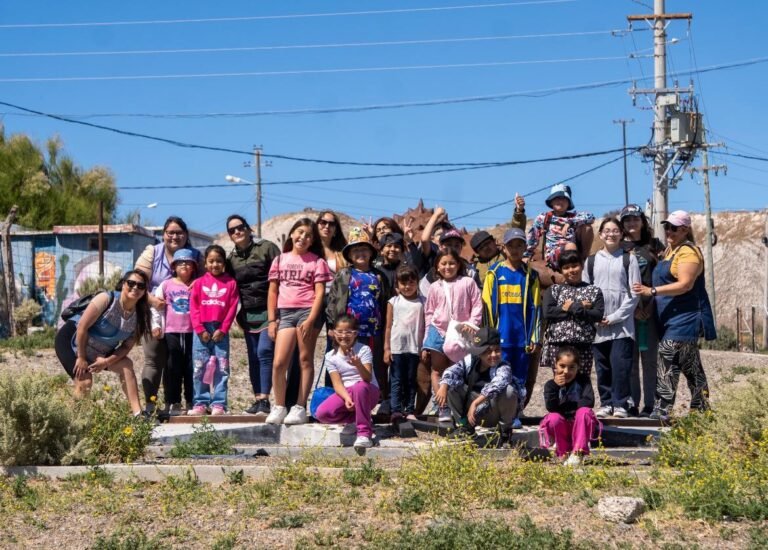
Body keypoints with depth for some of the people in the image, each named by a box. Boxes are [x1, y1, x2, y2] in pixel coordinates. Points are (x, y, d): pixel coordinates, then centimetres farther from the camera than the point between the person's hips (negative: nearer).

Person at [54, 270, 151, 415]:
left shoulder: (139, 316, -8)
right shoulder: (106, 299, -24)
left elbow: (127, 346, -4)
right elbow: (82, 326, -24)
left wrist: (107, 361, -21)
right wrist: (81, 358, -21)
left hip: (98, 352, 6)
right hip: (71, 340, -6)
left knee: (126, 365, -11)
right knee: (84, 382, -22)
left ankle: (137, 413, -14)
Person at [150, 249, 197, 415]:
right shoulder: (166, 285, 5)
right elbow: (156, 306, 6)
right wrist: (156, 325, -1)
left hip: (192, 332, 1)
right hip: (171, 332, -1)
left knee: (191, 368, 3)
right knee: (172, 368, 1)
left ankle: (192, 402, 11)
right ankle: (172, 403, 6)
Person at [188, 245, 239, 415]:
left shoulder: (231, 283, 5)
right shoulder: (199, 283, 8)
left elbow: (232, 308, 0)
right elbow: (193, 307, 3)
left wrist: (222, 330, -7)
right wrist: (200, 329, -6)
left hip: (220, 331, -1)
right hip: (201, 330, 1)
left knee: (221, 368, -2)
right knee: (200, 368, 2)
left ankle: (219, 404, 0)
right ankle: (201, 403, 7)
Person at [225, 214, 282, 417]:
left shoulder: (266, 248, -3)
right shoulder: (231, 258, 13)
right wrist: (238, 314, 11)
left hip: (268, 309, -6)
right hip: (248, 313, 6)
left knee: (264, 352, -16)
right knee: (253, 357, 6)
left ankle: (264, 400, -18)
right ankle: (257, 399, 11)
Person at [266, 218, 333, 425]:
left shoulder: (317, 261, 5)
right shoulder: (280, 260, 13)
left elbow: (320, 293, -2)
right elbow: (273, 292, 13)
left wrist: (310, 319, -12)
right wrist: (272, 320, 5)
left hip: (308, 312, -2)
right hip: (285, 312, 2)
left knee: (305, 360, 0)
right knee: (279, 362, -6)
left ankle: (300, 408, 4)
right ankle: (279, 407, 4)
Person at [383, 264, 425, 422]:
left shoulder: (422, 302, 3)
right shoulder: (393, 302, 3)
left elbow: (425, 326, 2)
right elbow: (389, 326, 4)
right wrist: (386, 348, 0)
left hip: (414, 347, 0)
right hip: (397, 347, 0)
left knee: (411, 380, 6)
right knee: (396, 380, -1)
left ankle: (409, 410, 9)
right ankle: (396, 410, -4)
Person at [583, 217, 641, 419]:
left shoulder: (628, 259, 4)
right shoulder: (592, 261, 12)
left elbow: (634, 294, -1)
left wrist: (615, 317, -8)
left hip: (622, 324, -3)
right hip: (598, 325, 3)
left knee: (620, 364, -9)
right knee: (602, 366, 4)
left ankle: (620, 404, -3)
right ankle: (606, 403, 12)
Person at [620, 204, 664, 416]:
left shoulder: (654, 245, 13)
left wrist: (653, 303, -4)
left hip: (651, 309, 1)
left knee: (649, 359, 0)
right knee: (630, 360, -2)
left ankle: (649, 406, 1)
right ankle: (632, 405, 1)